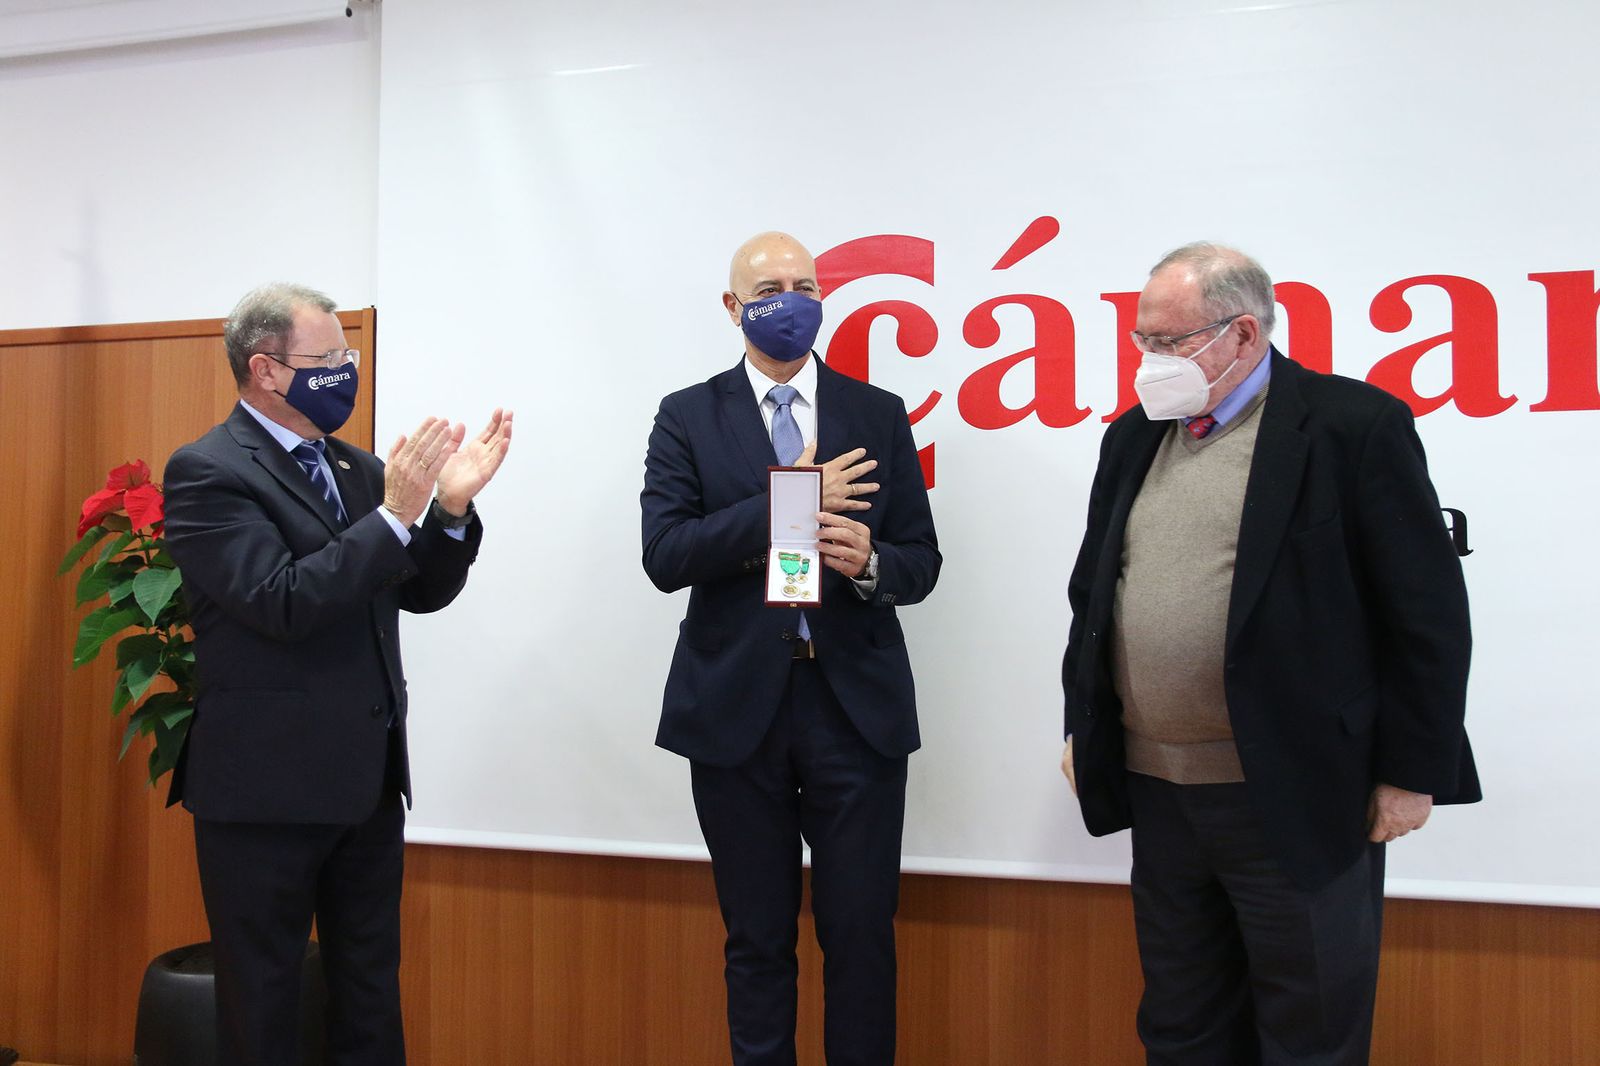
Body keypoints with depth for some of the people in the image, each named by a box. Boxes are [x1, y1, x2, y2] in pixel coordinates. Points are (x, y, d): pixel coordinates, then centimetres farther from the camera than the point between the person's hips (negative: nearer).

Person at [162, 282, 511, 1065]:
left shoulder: (357, 467, 9)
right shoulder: (206, 471, -11)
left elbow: (421, 592, 7)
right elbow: (281, 602, -22)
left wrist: (451, 507, -9)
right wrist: (394, 516, -24)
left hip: (368, 778, 7)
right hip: (267, 785, -6)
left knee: (371, 996, 17)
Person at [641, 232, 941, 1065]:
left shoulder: (879, 415, 7)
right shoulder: (687, 418, 3)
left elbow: (921, 561, 5)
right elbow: (664, 555, -9)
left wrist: (870, 563, -17)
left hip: (856, 706, 1)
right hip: (737, 707, 0)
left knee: (862, 935, 7)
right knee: (756, 941, 13)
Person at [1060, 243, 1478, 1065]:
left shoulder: (1353, 426, -8)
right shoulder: (1134, 436, 10)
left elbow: (1426, 612, -8)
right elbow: (1092, 591, 17)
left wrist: (1411, 770, -7)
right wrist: (1083, 726, 15)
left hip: (1297, 798, -5)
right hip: (1157, 790, 6)